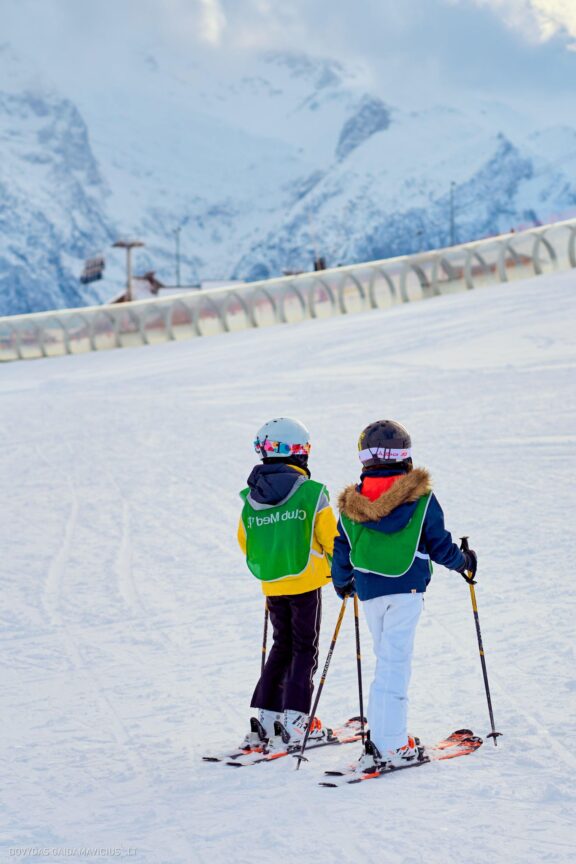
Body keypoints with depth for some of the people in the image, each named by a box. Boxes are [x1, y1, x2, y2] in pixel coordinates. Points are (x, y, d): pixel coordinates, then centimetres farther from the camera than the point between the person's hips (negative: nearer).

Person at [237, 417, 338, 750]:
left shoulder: (250, 500, 2)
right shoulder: (311, 492, -12)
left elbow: (245, 543, 13)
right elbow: (331, 537, -7)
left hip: (271, 585, 5)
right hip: (307, 582, -4)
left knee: (282, 647, 18)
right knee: (305, 650, 4)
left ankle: (266, 718, 13)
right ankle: (293, 721, -6)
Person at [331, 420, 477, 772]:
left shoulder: (351, 504, 3)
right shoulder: (420, 498, -6)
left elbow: (342, 553, 10)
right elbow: (439, 545, -1)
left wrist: (342, 584, 29)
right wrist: (465, 561, 19)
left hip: (369, 592, 4)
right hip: (406, 589, -4)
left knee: (388, 660, 18)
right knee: (395, 664, -6)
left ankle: (390, 735, 17)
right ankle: (389, 744, -11)